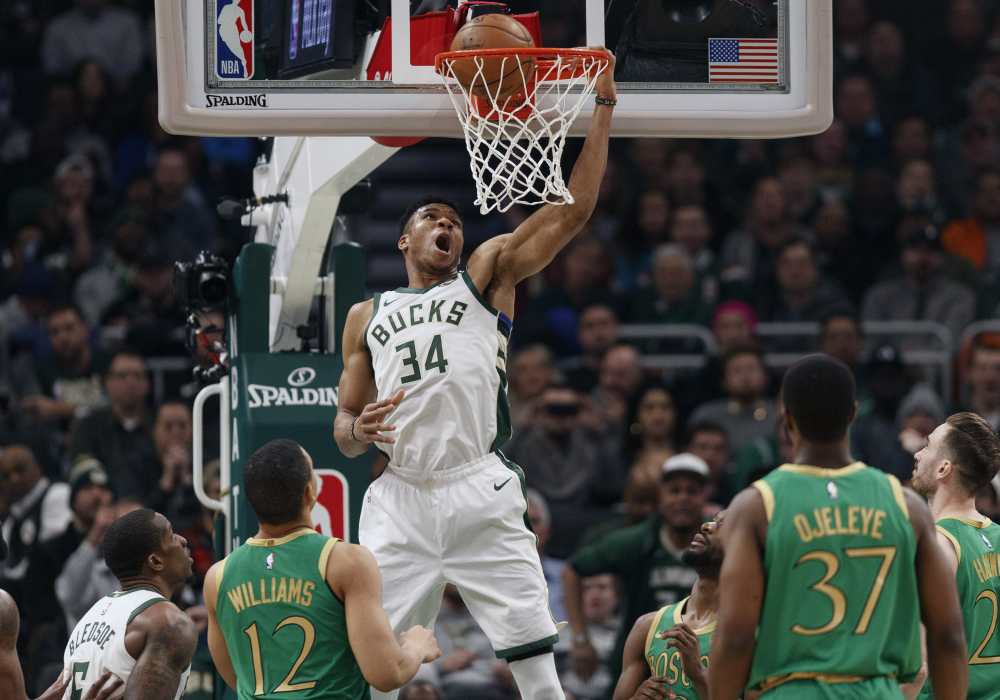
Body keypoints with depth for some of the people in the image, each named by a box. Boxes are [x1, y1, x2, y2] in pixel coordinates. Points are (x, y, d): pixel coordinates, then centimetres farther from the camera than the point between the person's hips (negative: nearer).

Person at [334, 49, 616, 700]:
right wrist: (358, 431, -4)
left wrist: (603, 106, -3)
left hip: (480, 494, -2)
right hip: (400, 503, 2)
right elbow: (344, 430, 21)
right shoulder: (368, 317, 21)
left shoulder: (488, 274, 15)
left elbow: (574, 211, 4)